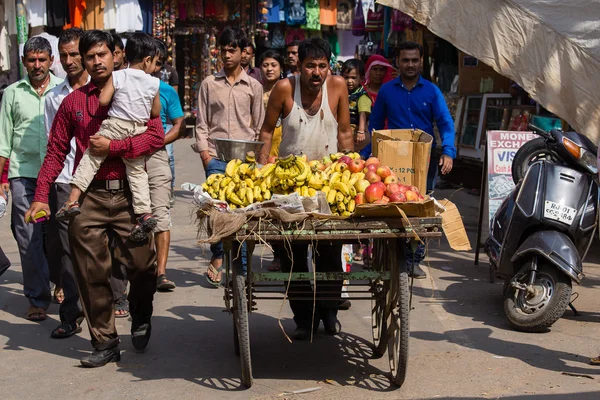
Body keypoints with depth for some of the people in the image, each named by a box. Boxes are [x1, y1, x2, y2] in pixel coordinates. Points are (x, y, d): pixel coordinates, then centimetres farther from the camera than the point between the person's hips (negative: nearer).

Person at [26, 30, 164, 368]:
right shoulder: (73, 102, 11)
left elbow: (156, 136, -6)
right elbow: (56, 151, 9)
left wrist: (112, 147, -13)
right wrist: (41, 196, 2)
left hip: (129, 192, -1)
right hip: (89, 197, 2)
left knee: (142, 264, 0)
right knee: (92, 274, 2)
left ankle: (141, 315, 31)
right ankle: (105, 343, 14)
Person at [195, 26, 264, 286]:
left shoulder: (253, 87, 10)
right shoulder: (209, 84, 10)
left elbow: (259, 126, 11)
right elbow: (201, 123, 9)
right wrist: (204, 152, -3)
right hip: (216, 157, 0)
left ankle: (240, 269, 8)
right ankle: (217, 256, 9)